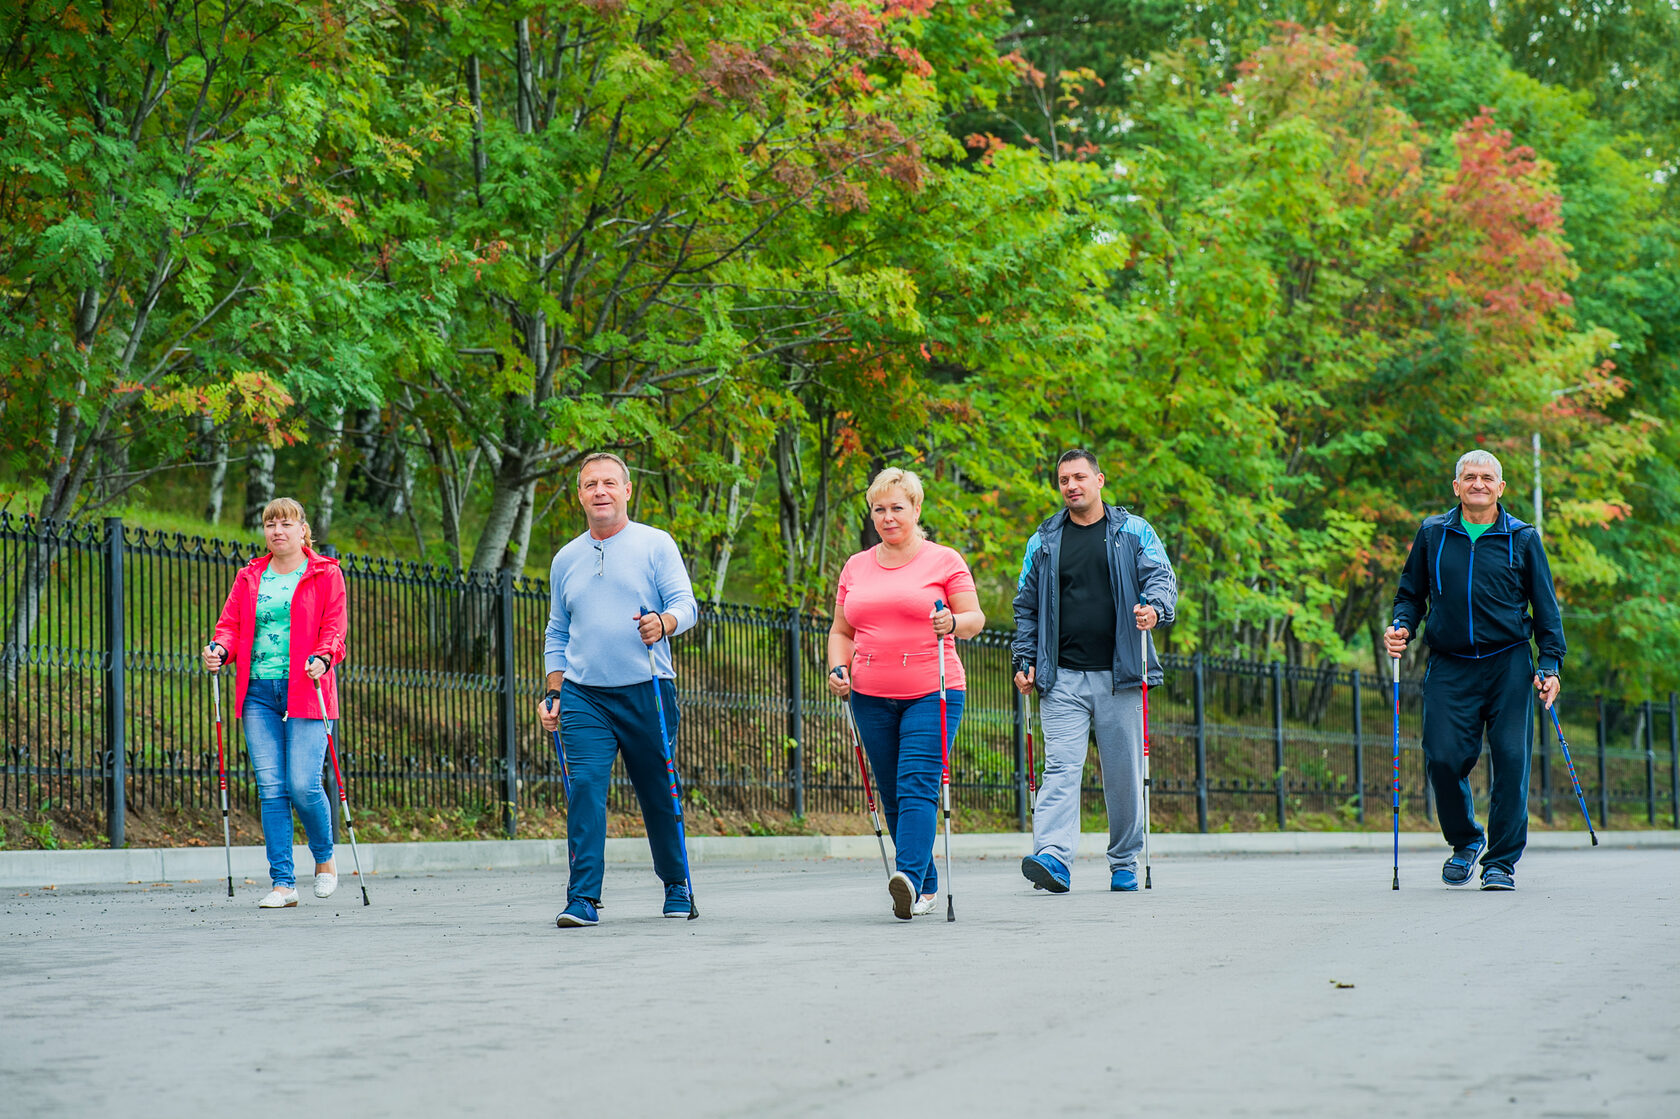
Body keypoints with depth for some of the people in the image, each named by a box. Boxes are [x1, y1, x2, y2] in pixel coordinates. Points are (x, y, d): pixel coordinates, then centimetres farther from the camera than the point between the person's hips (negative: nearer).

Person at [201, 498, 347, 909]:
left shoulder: (325, 574, 6)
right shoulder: (249, 578, 16)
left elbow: (334, 628, -2)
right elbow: (230, 624, 13)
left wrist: (322, 658, -21)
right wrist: (219, 650, -9)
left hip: (304, 690, -4)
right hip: (259, 692, 4)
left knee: (303, 785, -12)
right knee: (271, 787, -2)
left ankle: (325, 859, 16)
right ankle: (283, 883, 0)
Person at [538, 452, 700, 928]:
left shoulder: (655, 544, 3)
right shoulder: (566, 559, 14)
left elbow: (685, 604, -5)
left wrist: (662, 624, -28)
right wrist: (553, 694, 9)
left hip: (647, 691, -2)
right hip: (583, 695, 2)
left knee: (659, 794, 7)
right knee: (586, 787, -14)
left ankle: (677, 886, 25)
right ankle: (583, 898, -17)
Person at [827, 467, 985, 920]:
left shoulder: (944, 560, 3)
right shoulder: (856, 567, 14)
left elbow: (975, 620, 1)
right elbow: (841, 631, 20)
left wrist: (953, 621, -21)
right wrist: (838, 669, 1)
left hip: (932, 693, -5)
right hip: (872, 697, 5)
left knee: (917, 786, -18)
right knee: (892, 795, 6)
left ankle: (911, 877, -30)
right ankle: (927, 888, 16)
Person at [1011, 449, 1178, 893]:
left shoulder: (1134, 532, 8)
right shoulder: (1044, 541, 12)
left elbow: (1161, 577, -2)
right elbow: (1026, 606, 16)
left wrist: (1155, 608, -25)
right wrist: (1026, 661, 5)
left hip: (1118, 674, -1)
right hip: (1062, 678, 1)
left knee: (1124, 773, 4)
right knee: (1061, 766, -12)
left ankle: (1125, 862, 16)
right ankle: (1054, 858, -23)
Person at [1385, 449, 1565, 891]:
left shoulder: (1522, 539, 7)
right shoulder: (1432, 535, 9)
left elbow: (1546, 607, 10)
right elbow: (1411, 594, 19)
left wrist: (1550, 664, 1)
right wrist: (1402, 627, -1)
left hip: (1509, 664, -1)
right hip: (1449, 668, 1)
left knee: (1511, 759, -8)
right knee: (1443, 758, -9)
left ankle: (1501, 861, 3)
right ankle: (1465, 841, 18)